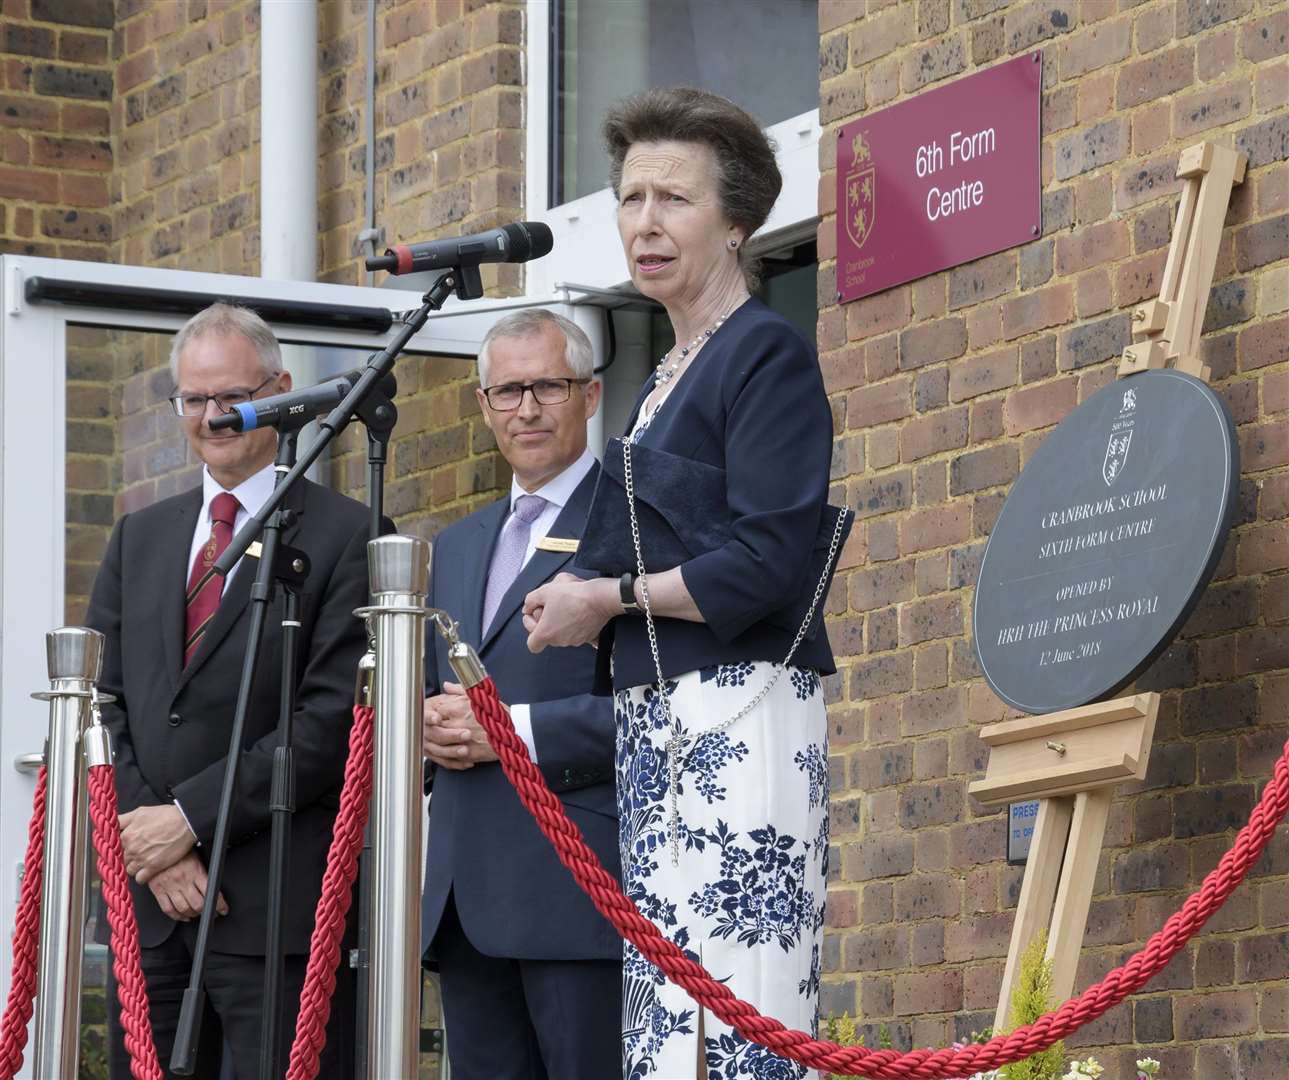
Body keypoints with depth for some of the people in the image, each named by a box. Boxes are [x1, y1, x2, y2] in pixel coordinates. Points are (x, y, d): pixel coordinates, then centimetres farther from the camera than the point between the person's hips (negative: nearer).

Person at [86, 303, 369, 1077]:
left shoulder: (344, 535, -2)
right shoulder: (140, 538, 18)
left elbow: (334, 719, -10)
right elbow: (104, 702, 11)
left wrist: (191, 818, -11)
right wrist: (150, 840, -4)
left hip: (281, 899, -5)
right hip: (148, 898, 5)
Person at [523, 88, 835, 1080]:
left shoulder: (768, 354, -6)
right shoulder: (666, 380, 21)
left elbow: (766, 562, -16)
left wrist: (607, 599, -5)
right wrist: (584, 608, 5)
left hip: (740, 715, -9)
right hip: (655, 722, 9)